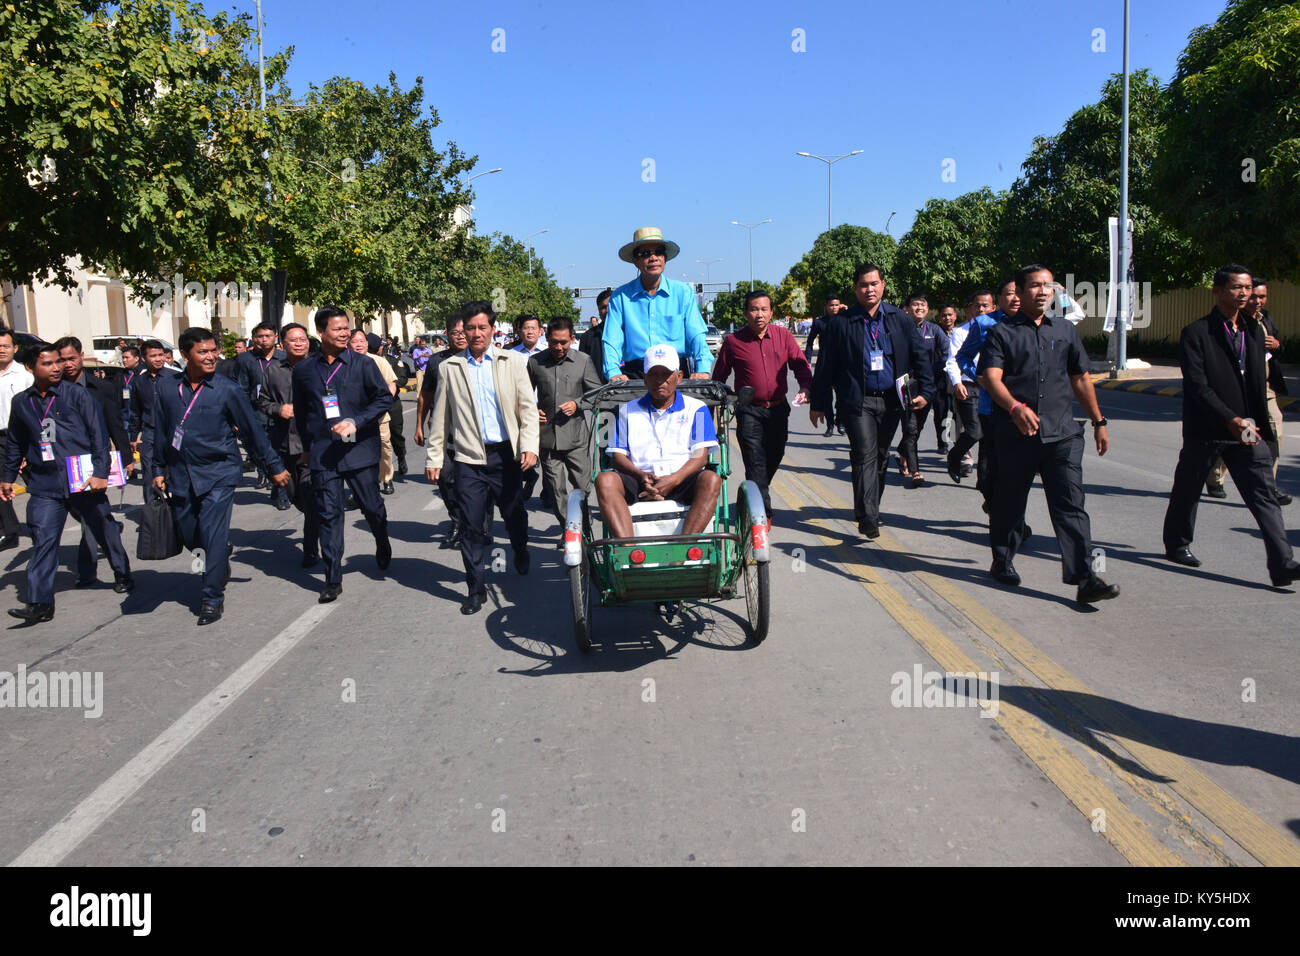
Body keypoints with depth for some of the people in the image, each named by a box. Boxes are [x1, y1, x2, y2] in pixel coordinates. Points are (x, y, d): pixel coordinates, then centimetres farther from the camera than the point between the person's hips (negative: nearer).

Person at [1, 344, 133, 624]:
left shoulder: (77, 395, -3)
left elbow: (99, 435, -4)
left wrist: (101, 473, -11)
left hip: (85, 482, -2)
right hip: (45, 485, 2)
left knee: (106, 532, 11)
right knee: (43, 540, -6)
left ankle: (123, 576, 33)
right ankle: (39, 603, -4)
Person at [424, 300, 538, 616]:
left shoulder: (512, 362, 6)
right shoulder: (449, 368, 8)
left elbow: (528, 406, 2)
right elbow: (440, 416, 10)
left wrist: (529, 445, -9)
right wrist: (434, 456, 7)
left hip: (506, 454, 0)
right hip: (470, 459, 0)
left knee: (515, 514, 10)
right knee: (471, 526, 0)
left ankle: (521, 552, 42)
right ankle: (476, 589, 11)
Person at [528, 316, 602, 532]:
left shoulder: (583, 361, 4)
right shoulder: (535, 362, 7)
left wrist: (577, 404, -8)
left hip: (576, 436, -1)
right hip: (548, 436, 1)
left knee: (581, 486, 1)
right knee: (557, 489, 1)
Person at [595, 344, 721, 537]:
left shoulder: (696, 409, 14)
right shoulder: (628, 411, 19)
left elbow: (700, 456, 3)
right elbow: (618, 455, 10)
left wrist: (673, 480, -16)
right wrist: (641, 476, -12)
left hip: (683, 481, -1)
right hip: (640, 482, 1)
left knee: (711, 479, -32)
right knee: (605, 480, -28)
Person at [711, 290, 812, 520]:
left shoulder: (784, 336, 4)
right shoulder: (733, 341, -3)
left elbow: (801, 364, 5)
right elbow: (719, 377, 4)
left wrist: (805, 387, -15)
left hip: (778, 409, 4)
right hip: (749, 412, -3)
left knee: (774, 458, 14)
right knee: (756, 464, -11)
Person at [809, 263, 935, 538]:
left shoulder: (900, 320, 7)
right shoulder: (842, 324, -1)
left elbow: (923, 354, 9)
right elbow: (825, 366, 1)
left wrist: (925, 391, -1)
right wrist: (818, 404, 1)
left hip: (891, 400, 4)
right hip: (858, 401, -4)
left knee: (881, 456, 14)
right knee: (865, 456, -13)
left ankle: (869, 508, 30)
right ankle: (868, 517, -14)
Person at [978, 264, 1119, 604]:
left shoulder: (1065, 329, 17)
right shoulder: (1002, 333, 4)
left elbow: (1080, 379, 22)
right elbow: (990, 377, -11)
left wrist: (1099, 422, 20)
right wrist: (1015, 407, -28)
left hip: (1063, 434, 2)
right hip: (1015, 435, -2)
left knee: (1070, 503, -5)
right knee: (1009, 502, 9)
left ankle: (1084, 578, -9)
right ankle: (1003, 562, 28)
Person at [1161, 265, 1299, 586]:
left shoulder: (1255, 331, 12)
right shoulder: (1196, 333, -8)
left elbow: (1258, 383, 18)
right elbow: (1197, 386, -16)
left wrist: (1260, 424, 12)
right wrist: (1230, 420, -22)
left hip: (1246, 429, 5)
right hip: (1205, 429, -4)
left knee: (1265, 494, -5)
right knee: (1187, 489, 11)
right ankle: (1177, 544, 32)